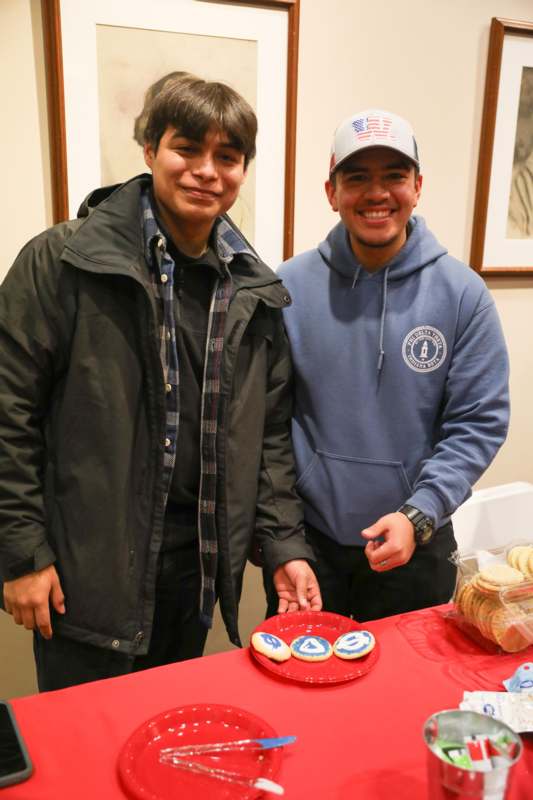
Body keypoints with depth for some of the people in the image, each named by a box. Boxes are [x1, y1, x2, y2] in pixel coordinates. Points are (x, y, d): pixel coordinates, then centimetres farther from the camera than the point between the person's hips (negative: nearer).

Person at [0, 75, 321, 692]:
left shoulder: (256, 292, 4)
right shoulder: (63, 261, -10)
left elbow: (268, 432, 8)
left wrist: (284, 545, 2)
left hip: (199, 567, 4)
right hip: (86, 569, -4)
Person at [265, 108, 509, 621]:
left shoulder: (463, 294, -8)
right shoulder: (289, 286, -7)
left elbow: (478, 423, -7)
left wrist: (418, 516, -16)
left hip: (416, 544, 0)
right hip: (306, 539, 1)